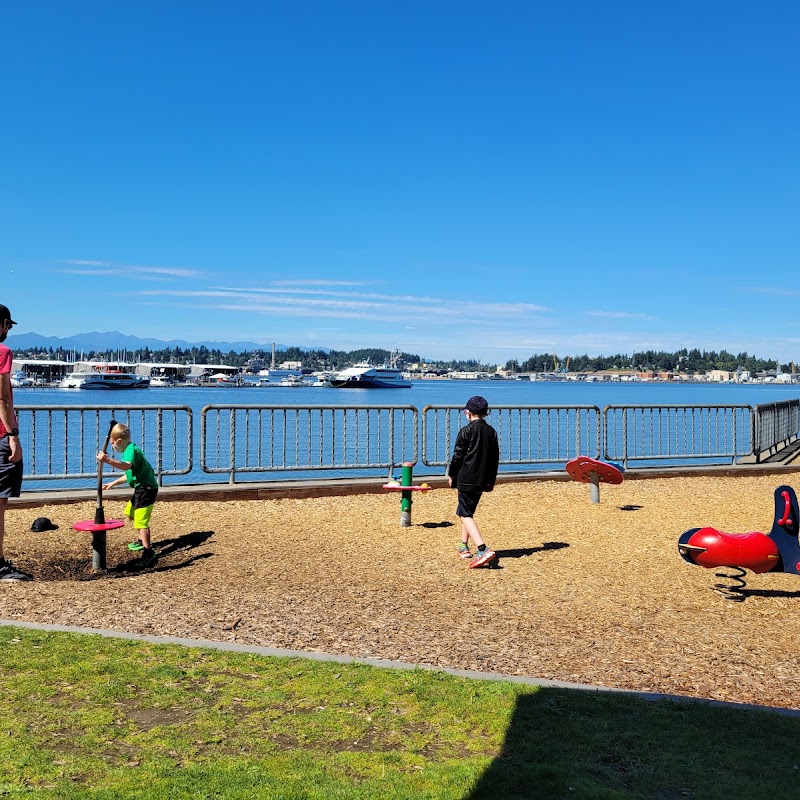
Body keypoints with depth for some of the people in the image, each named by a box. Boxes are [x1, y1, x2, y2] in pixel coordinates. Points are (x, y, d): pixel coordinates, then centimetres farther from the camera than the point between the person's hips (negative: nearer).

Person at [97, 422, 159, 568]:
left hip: (147, 488, -11)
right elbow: (130, 474, 24)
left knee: (141, 520, -15)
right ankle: (141, 540, 44)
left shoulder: (131, 449, -18)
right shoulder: (130, 449, 16)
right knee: (130, 512, 27)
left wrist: (108, 460, -52)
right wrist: (113, 483, 25)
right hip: (141, 487, 11)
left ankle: (148, 552, -15)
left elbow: (128, 466, -41)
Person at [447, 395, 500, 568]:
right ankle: (464, 547, 30)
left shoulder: (466, 431, -11)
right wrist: (491, 481, 21)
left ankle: (483, 550, -25)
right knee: (467, 511, 23)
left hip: (466, 479, -7)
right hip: (482, 481, 7)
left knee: (466, 515, -8)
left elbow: (457, 456, -9)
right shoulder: (491, 432, 9)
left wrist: (451, 475, 6)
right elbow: (495, 458, 13)